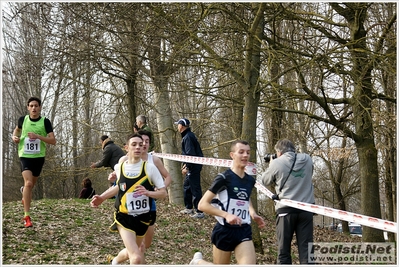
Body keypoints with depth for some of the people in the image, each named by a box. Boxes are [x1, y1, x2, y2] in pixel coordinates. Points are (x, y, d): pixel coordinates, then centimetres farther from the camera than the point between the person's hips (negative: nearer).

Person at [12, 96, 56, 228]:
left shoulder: (45, 122, -6)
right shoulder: (23, 119, 0)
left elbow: (53, 140, -10)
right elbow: (17, 130, 22)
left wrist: (38, 136, -22)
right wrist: (15, 137, 1)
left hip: (39, 157, 1)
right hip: (25, 156, -1)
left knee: (32, 184, 17)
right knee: (28, 183, -20)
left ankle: (24, 192, 57)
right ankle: (27, 216, -17)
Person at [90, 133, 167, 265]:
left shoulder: (150, 168, -11)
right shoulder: (119, 168, -4)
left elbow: (163, 193, -8)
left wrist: (148, 192, -27)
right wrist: (102, 197, 7)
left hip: (142, 218, 2)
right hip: (124, 217, -2)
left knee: (133, 252, 25)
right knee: (136, 258, -20)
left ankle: (116, 260, 57)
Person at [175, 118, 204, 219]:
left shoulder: (187, 137, -17)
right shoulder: (187, 136, 15)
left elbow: (190, 154, -24)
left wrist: (187, 167, -23)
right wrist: (186, 164, 20)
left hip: (194, 166, -11)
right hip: (192, 166, 11)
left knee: (195, 189, -7)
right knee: (186, 186, 20)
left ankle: (199, 211, -4)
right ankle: (189, 208, 29)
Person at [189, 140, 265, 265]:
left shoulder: (250, 180, 7)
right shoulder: (224, 178, -12)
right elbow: (202, 204, -15)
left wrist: (253, 214, 9)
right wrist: (226, 215, -26)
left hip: (244, 231, 5)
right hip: (224, 231, -5)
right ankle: (198, 261, 41)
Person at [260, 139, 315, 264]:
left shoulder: (277, 163, -4)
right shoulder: (307, 160, 6)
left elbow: (265, 181, 11)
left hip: (286, 210, -3)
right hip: (306, 209, 3)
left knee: (284, 250, 5)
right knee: (306, 249, 2)